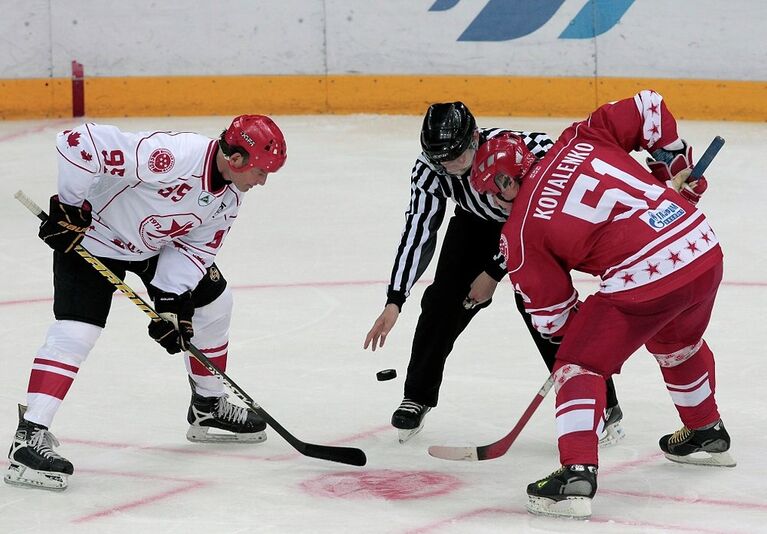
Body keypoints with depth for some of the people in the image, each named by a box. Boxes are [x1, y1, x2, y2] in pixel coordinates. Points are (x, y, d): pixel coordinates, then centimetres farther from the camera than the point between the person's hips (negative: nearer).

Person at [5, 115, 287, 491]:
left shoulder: (230, 196, -10)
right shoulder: (172, 155, -37)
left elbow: (197, 247, -2)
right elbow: (79, 143, -39)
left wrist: (172, 300, -15)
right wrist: (68, 207, -30)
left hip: (158, 244, 8)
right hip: (91, 234, -8)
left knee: (212, 301, 13)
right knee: (76, 330, -21)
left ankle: (209, 409, 32)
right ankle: (29, 438, -24)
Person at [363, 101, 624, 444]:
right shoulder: (430, 167, -27)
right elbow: (418, 230, -24)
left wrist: (494, 272, -24)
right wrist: (394, 301, -30)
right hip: (479, 219, 5)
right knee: (444, 298, -8)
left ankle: (603, 405, -12)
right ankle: (418, 396, 11)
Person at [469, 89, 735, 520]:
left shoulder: (521, 229, 3)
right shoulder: (580, 140, 13)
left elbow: (552, 315, 7)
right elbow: (648, 108, 9)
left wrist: (588, 322, 27)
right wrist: (677, 170, 22)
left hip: (643, 282, -7)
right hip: (704, 249, 7)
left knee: (580, 365, 8)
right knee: (679, 342, 35)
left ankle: (577, 474, -6)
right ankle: (708, 434, 54)